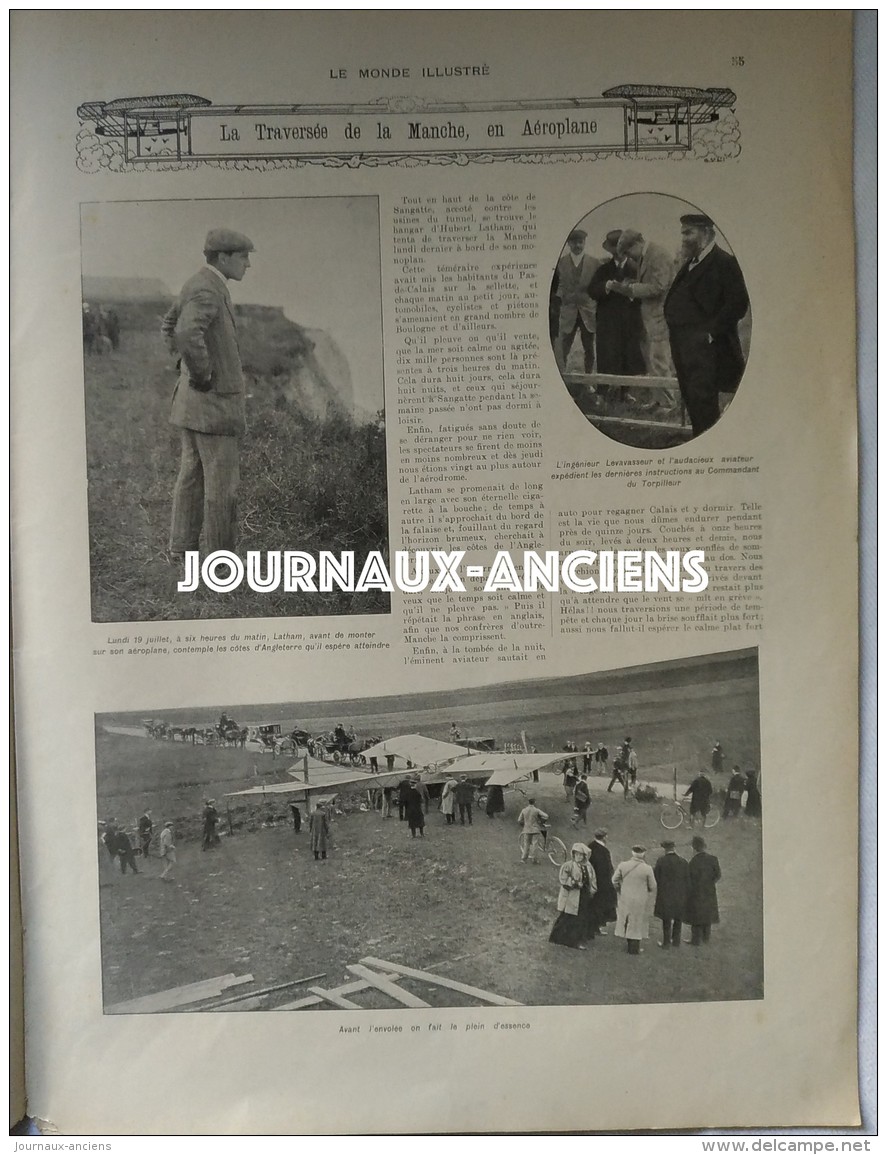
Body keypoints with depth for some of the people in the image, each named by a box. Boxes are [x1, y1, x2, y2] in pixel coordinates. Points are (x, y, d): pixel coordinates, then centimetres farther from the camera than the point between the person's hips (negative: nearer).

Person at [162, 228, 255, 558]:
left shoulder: (198, 284, 14)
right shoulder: (206, 290, -18)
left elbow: (169, 326, 29)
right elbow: (187, 334, -36)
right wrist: (202, 375, -23)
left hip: (192, 400, 10)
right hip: (213, 402, -10)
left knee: (192, 474, 14)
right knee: (222, 480, -3)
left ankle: (181, 547, 22)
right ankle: (220, 552, 5)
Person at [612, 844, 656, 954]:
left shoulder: (622, 865, -9)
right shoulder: (647, 868, -16)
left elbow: (614, 880, -2)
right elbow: (652, 886, -9)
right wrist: (648, 894, 11)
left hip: (625, 899, 3)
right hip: (640, 900, -3)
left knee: (627, 921, 18)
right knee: (637, 922, 11)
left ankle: (629, 944, 30)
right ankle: (634, 948, 19)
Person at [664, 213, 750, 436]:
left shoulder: (724, 262, -7)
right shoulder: (689, 264, 19)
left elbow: (738, 303, -14)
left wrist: (710, 332, -16)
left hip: (704, 346, -8)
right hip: (682, 346, 8)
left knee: (702, 400, -12)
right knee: (690, 399, 11)